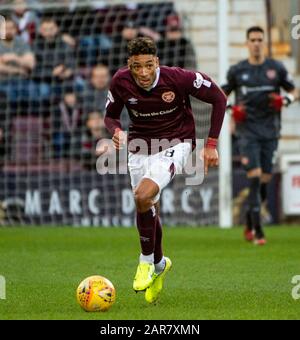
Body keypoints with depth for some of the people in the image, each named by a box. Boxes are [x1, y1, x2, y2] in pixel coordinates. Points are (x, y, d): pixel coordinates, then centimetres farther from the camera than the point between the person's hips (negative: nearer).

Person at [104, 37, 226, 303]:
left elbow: (218, 98, -9)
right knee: (148, 210, 11)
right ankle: (160, 264, 40)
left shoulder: (179, 78, -23)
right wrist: (117, 131, -20)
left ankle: (147, 261, -4)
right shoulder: (121, 82, -14)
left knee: (143, 196, -26)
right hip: (140, 145, 4)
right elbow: (111, 115, 5)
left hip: (175, 143, -4)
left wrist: (211, 144, -9)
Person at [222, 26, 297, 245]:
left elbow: (294, 91, 13)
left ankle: (249, 223, 26)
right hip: (248, 131, -2)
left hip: (270, 130, 2)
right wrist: (231, 109, -5)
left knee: (265, 179, 3)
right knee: (255, 176, -14)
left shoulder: (276, 68, 6)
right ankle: (258, 231, -12)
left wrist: (286, 100, -9)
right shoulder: (237, 71, 4)